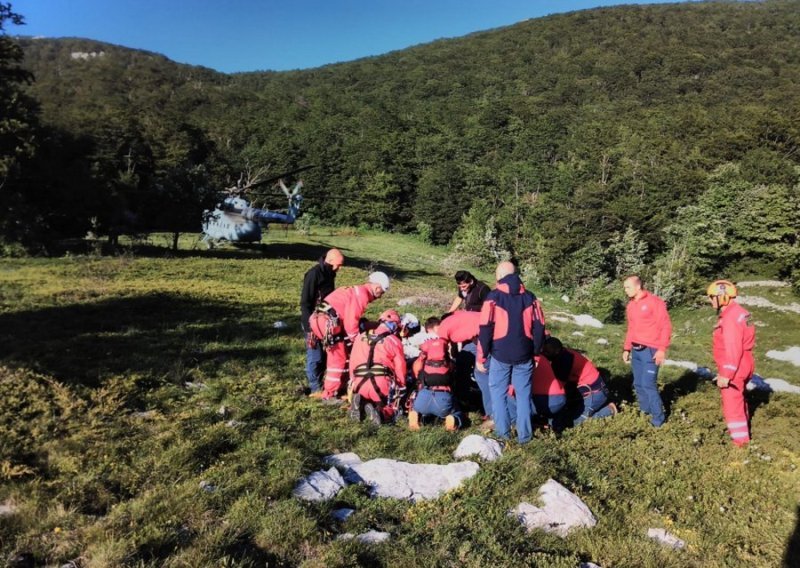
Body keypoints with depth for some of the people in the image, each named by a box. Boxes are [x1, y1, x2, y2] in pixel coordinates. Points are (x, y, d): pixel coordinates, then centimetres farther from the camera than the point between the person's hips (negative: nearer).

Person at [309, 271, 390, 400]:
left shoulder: (358, 291, 20)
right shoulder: (362, 295, -11)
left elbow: (351, 317, 22)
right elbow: (351, 322, -15)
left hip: (321, 319, 10)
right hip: (327, 322, -10)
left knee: (345, 353, 20)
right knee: (338, 359, -1)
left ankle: (341, 385, 32)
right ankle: (329, 394, 6)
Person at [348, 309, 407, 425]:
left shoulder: (360, 337, 15)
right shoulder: (394, 341, 4)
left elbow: (352, 362, 16)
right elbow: (400, 367, 4)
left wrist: (354, 381, 25)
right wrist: (401, 387, 17)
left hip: (360, 384, 3)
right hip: (382, 384, -3)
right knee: (390, 411, 16)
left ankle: (360, 403, -6)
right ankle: (379, 412, -19)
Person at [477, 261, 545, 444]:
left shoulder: (494, 297, -7)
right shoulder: (529, 297, 4)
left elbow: (485, 329, -9)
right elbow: (539, 328, 6)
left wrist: (481, 357, -3)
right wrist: (535, 352, 17)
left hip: (500, 355, -3)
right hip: (524, 355, 3)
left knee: (499, 393, 11)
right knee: (523, 394, 11)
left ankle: (503, 432, 13)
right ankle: (524, 434, 14)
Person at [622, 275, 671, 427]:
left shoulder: (654, 301, -9)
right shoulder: (630, 305, 13)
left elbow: (666, 326, -11)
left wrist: (662, 349, -16)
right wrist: (626, 349, 17)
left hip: (650, 351, -7)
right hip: (636, 351, 7)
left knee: (648, 384, -9)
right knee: (638, 384, 10)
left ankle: (658, 419, 5)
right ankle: (645, 413, 24)